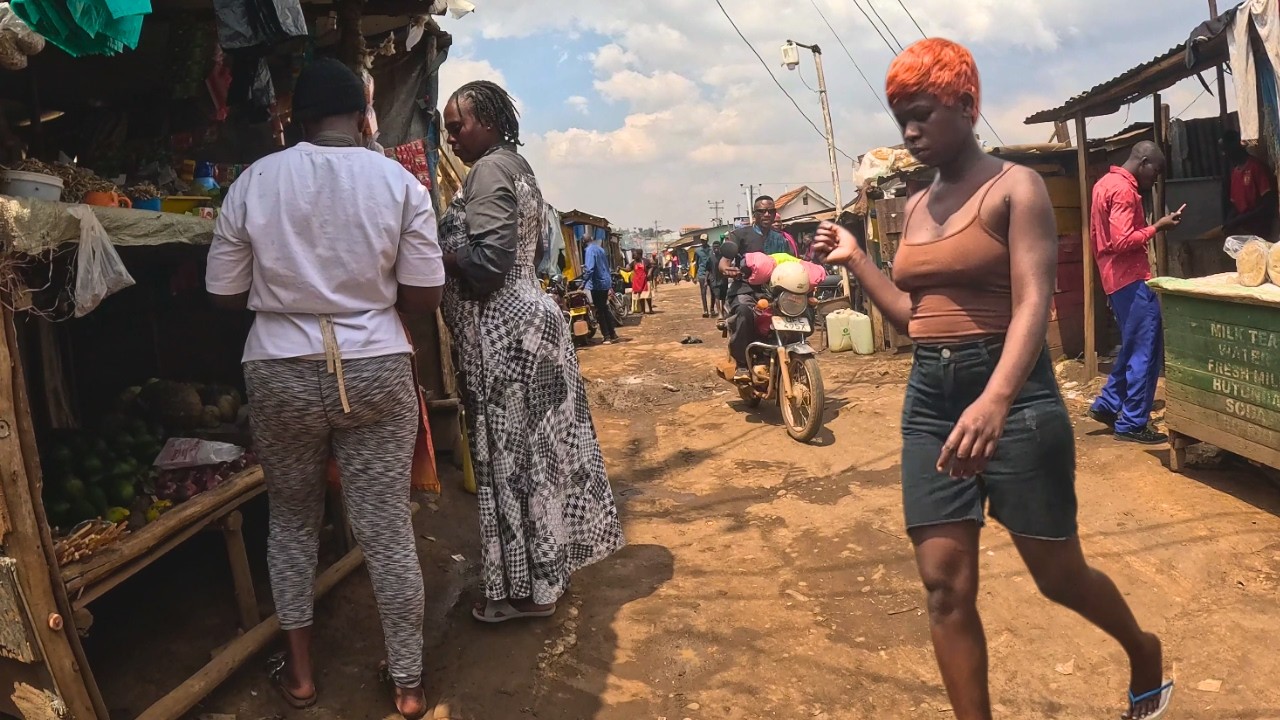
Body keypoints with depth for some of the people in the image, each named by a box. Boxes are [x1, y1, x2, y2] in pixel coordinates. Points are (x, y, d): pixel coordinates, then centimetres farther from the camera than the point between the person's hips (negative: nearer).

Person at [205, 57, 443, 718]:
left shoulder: (254, 181, -3)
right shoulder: (399, 181, -5)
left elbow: (225, 294, 3)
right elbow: (423, 299, -5)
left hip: (281, 372, 1)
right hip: (374, 370, -1)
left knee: (291, 518, 21)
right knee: (388, 529, 7)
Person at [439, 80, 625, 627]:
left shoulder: (489, 170, -12)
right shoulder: (516, 166, 18)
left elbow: (488, 259, -22)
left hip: (503, 332, -10)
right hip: (528, 316, 10)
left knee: (512, 457, -2)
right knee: (535, 453, 16)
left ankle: (527, 589, 10)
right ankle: (547, 570, 29)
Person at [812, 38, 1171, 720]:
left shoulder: (1015, 186, -7)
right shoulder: (915, 207, 12)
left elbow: (1033, 303, -20)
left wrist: (995, 400, -36)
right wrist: (854, 258, 10)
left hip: (1012, 393, -5)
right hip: (928, 397, 5)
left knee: (1058, 574, 10)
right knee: (945, 585, 2)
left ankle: (1143, 651, 42)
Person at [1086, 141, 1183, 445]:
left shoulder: (1104, 183, 16)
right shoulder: (1124, 189, -16)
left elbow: (1096, 238, 21)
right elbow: (1123, 241, -24)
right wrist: (1157, 227, -13)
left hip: (1115, 278, 10)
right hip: (1131, 279, -10)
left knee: (1133, 348, 19)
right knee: (1146, 351, -4)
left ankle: (1107, 405, 22)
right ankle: (1133, 423, 1)